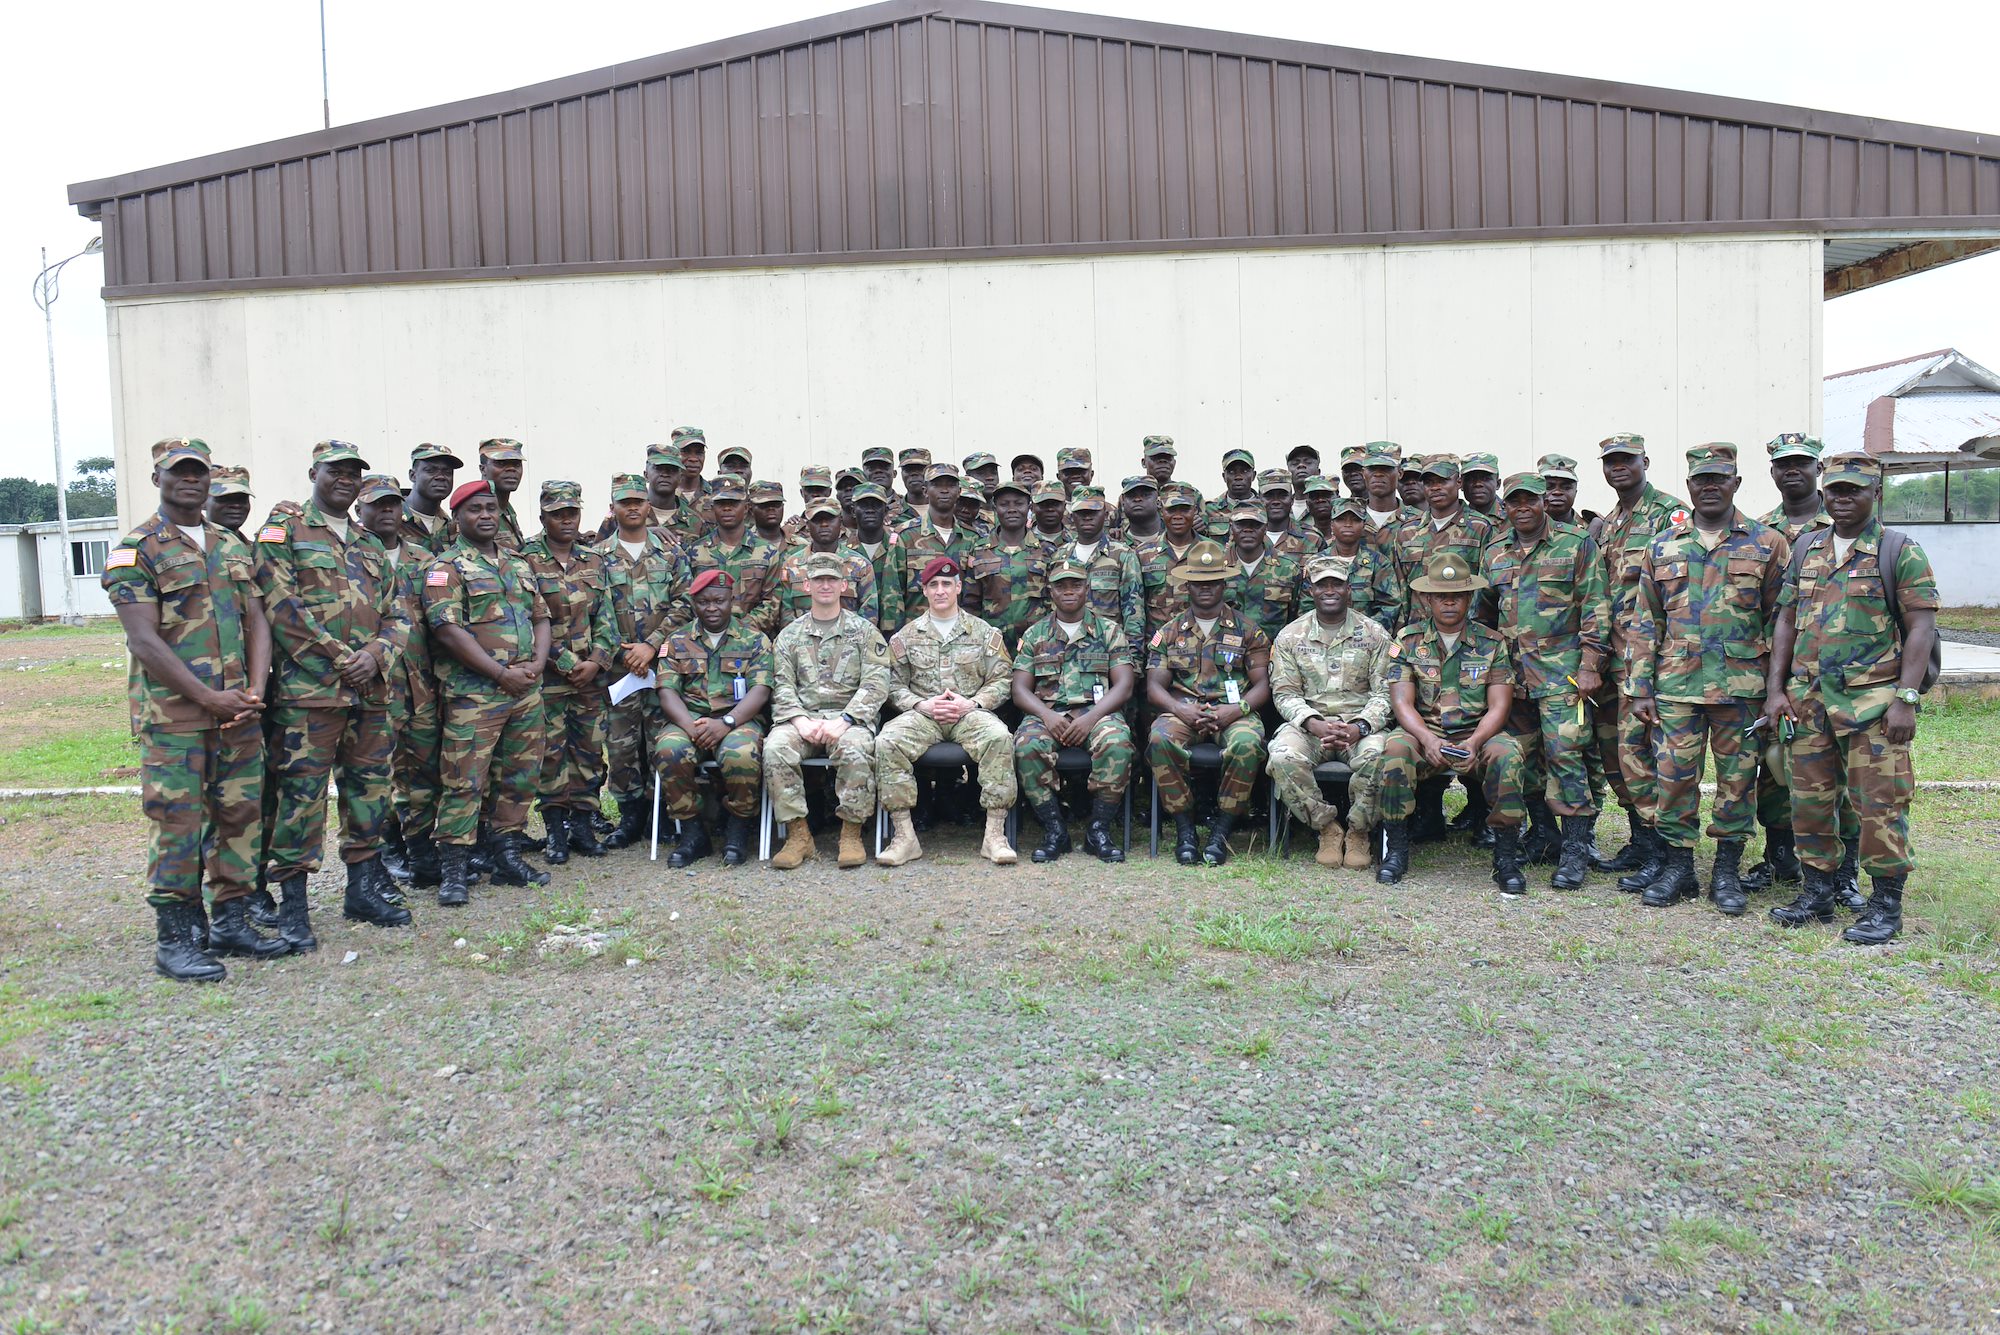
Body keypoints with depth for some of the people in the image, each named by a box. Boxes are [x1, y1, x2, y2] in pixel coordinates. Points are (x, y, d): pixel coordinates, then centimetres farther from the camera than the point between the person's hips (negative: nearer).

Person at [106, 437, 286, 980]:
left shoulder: (233, 546, 15)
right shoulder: (135, 551, -3)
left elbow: (257, 623, 12)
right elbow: (144, 640, -11)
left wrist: (255, 692, -3)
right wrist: (209, 697, -16)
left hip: (238, 711, 6)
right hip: (172, 715, -6)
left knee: (240, 815, 9)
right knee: (177, 823, -4)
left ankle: (230, 921, 20)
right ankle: (175, 937, 5)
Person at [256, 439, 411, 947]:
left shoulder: (370, 545, 20)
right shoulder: (283, 534, 1)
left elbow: (397, 615, 15)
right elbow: (282, 609, -10)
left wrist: (377, 655, -6)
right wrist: (342, 660, -14)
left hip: (371, 692, 6)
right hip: (308, 690, -6)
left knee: (370, 790, 11)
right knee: (301, 795, -5)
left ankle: (364, 890, 23)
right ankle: (292, 906, 3)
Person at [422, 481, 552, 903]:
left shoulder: (519, 565, 19)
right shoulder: (446, 568, -2)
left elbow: (541, 618, 18)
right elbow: (447, 630, -13)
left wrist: (537, 664, -2)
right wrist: (502, 673, -16)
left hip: (526, 690, 6)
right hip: (473, 692, -6)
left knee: (519, 776, 10)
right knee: (465, 780, -7)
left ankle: (508, 856, 20)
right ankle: (453, 870, -1)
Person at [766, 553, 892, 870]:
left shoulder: (864, 631, 10)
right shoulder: (790, 635, 18)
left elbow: (875, 684, -2)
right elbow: (782, 686, 7)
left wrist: (843, 720, -16)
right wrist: (801, 720, -13)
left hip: (849, 716, -2)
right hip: (803, 716, 2)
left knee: (855, 749, -35)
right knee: (775, 748, -29)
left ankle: (852, 833, -18)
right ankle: (798, 835, -19)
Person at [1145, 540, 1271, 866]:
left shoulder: (1248, 630, 13)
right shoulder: (1169, 632, 16)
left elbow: (1262, 685, 6)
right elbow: (1154, 687, 7)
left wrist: (1236, 709, -15)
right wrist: (1181, 710, -14)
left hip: (1233, 712, -1)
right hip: (1182, 711, 1)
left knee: (1247, 743, -35)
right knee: (1160, 739, -33)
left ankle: (1222, 830, -19)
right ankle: (1184, 828, -19)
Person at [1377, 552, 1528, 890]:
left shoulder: (1492, 643, 5)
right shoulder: (1408, 641, 4)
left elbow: (1499, 707, -2)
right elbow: (1402, 703, -5)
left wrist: (1474, 743, -23)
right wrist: (1429, 739, -26)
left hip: (1478, 734, 0)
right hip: (1424, 733, 0)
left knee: (1508, 753, -32)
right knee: (1395, 747, -33)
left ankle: (1506, 858, -19)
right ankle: (1395, 850, -19)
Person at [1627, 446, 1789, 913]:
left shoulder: (1767, 543, 4)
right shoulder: (1663, 546, 10)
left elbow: (1781, 619, 4)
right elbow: (1645, 622, 10)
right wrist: (1639, 688, 4)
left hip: (1742, 684, -1)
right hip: (1676, 683, 2)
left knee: (1737, 777, 5)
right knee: (1674, 774, 3)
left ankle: (1727, 871, 17)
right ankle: (1678, 866, 16)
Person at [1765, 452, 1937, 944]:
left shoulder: (1900, 551, -2)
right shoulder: (1807, 548, 13)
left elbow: (1921, 628, -7)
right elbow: (1786, 621, 14)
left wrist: (1906, 699, -14)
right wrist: (1775, 689, 6)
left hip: (1872, 700, -5)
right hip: (1809, 698, 5)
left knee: (1880, 804, -2)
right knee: (1810, 800, 10)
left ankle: (1886, 905, 9)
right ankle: (1817, 894, 23)